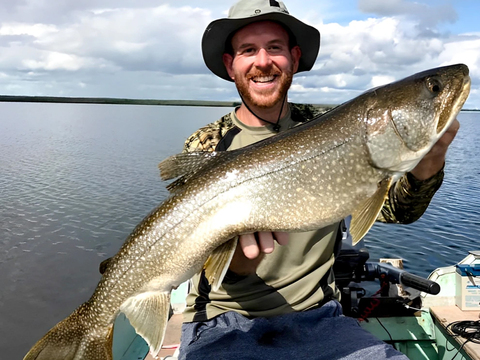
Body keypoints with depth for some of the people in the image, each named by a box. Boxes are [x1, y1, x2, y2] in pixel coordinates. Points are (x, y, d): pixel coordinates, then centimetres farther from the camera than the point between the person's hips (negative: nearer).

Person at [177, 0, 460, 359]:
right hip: (222, 323, -2)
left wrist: (424, 171, -25)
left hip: (315, 316, 3)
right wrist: (237, 256, -29)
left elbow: (397, 209, -4)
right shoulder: (205, 146, -3)